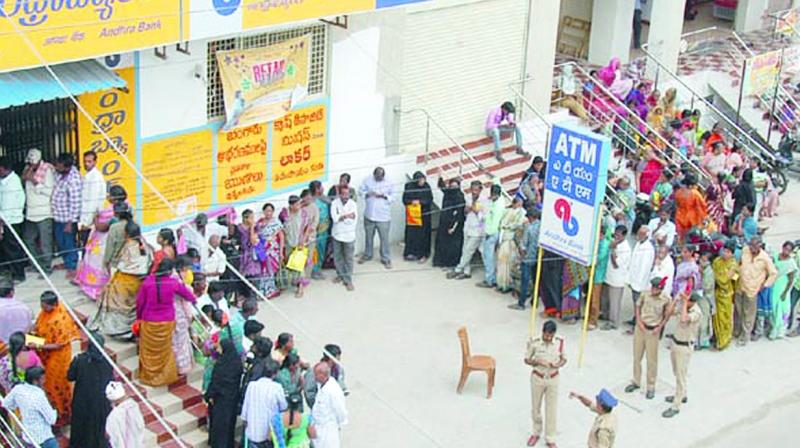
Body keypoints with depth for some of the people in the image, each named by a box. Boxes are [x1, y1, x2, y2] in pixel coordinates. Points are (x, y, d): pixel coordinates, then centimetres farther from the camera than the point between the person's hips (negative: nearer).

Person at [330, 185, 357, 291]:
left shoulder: (353, 204, -11)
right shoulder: (335, 203, -6)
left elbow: (353, 221, -18)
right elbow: (334, 217, -19)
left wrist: (341, 217, -17)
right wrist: (346, 216, -24)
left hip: (349, 236, -2)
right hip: (337, 234, 2)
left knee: (349, 259, 0)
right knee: (337, 257, 16)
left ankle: (348, 280, 8)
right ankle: (340, 275, 35)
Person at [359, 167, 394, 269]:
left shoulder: (388, 184, -3)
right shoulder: (367, 180, 0)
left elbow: (393, 197, -2)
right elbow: (361, 191, 2)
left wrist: (384, 196, -20)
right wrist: (368, 194, -18)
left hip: (383, 217, -2)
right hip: (369, 215, 2)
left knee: (384, 238, -2)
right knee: (368, 236, 17)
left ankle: (386, 258, 10)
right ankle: (367, 255, 36)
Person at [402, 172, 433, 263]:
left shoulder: (426, 187, -6)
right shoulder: (409, 186, -7)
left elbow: (430, 200, -5)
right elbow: (405, 200, -4)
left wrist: (420, 202, -17)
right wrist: (412, 201, -23)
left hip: (424, 214, 0)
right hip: (412, 214, 0)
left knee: (423, 234, 0)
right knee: (411, 234, 3)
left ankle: (423, 254, 7)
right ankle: (411, 253, 15)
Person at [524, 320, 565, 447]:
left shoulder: (559, 342, -13)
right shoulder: (534, 343, -18)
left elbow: (564, 358, 0)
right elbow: (527, 360, -6)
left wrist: (559, 364, -23)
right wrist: (538, 362, -25)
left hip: (553, 379, 1)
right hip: (537, 378, 0)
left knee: (551, 410, 7)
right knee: (536, 407, 16)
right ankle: (536, 433, 39)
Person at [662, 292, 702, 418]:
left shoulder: (697, 312, -27)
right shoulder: (683, 304, -5)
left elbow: (684, 319, -43)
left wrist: (684, 301, -36)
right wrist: (676, 299, -18)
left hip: (685, 347, -8)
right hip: (675, 341, 8)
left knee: (681, 376, 1)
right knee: (677, 372, 24)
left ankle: (676, 406, 9)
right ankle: (681, 395, 45)